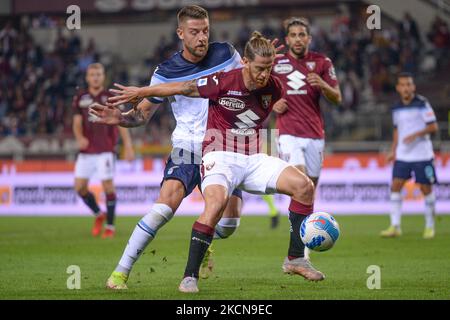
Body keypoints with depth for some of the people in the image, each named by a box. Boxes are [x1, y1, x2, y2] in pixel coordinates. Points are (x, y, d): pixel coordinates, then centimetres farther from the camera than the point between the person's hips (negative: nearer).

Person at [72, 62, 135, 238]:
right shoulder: (80, 98, 8)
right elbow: (77, 123, 5)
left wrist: (128, 147, -7)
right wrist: (79, 138, -16)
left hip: (105, 150, -4)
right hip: (86, 151, 4)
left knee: (108, 186, -7)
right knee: (80, 187, -1)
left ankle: (110, 226, 5)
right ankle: (98, 215, 23)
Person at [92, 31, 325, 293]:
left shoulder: (274, 88, -1)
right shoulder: (223, 82, -14)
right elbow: (183, 88, -5)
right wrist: (139, 92, 1)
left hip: (254, 159, 5)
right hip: (221, 155, -5)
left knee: (304, 185, -14)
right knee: (217, 202, -34)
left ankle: (295, 259, -1)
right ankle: (190, 276, -27)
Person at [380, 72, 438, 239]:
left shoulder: (422, 103, -8)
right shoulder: (396, 108, 8)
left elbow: (433, 127, -9)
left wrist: (416, 135, -21)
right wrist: (393, 151, 12)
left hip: (422, 155, -5)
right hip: (402, 155, 5)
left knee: (426, 188, -1)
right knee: (395, 186, -4)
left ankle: (430, 226, 13)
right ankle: (395, 226, -2)